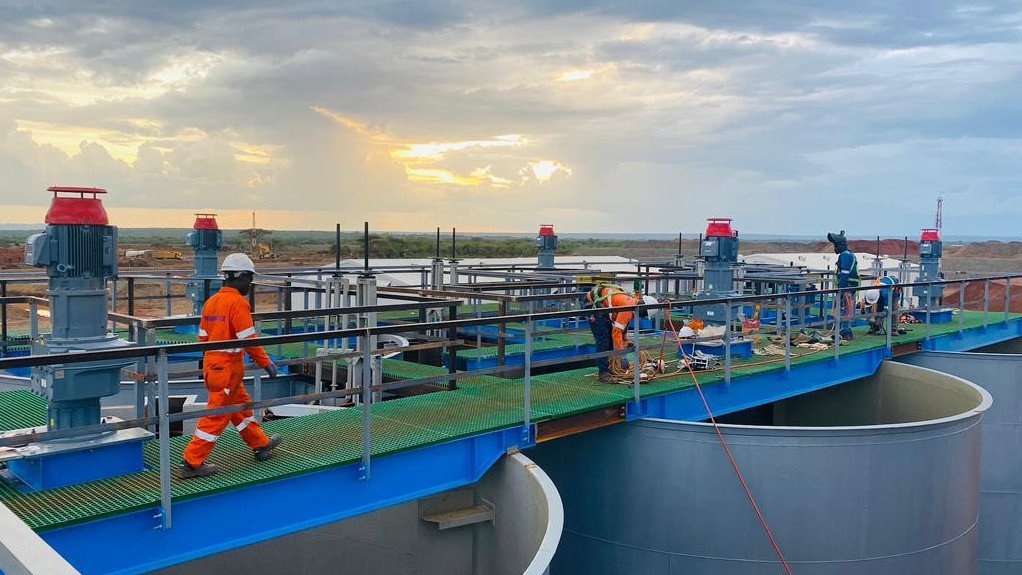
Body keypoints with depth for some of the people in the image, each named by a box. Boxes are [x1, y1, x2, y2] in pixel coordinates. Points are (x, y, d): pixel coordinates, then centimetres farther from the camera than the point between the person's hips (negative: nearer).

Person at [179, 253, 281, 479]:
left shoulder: (211, 301, 10)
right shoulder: (238, 302, -16)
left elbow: (203, 337, 15)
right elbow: (248, 339, -20)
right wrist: (266, 362, -12)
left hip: (211, 364, 9)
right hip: (229, 368, -9)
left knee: (241, 405, 21)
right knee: (217, 416, -2)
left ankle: (261, 445, 35)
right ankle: (192, 463, 2)